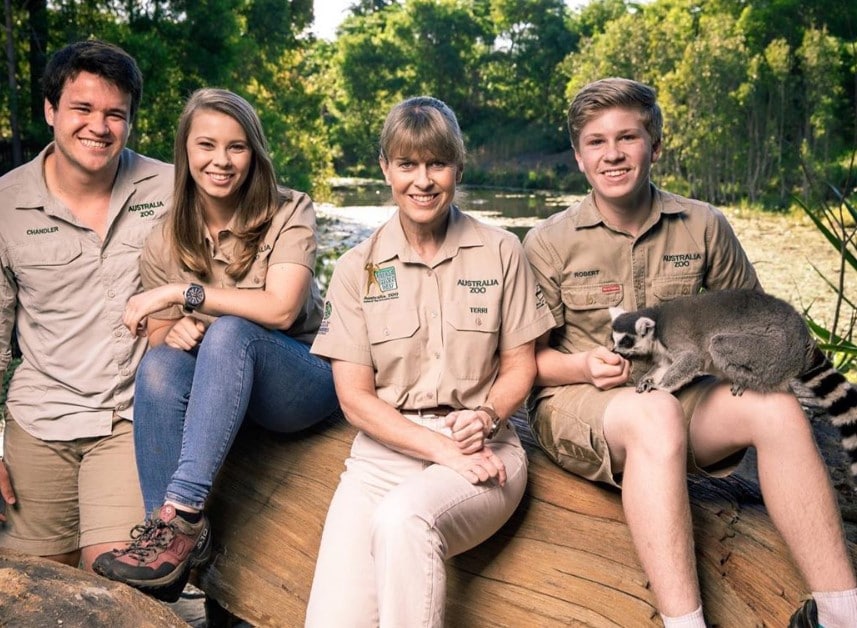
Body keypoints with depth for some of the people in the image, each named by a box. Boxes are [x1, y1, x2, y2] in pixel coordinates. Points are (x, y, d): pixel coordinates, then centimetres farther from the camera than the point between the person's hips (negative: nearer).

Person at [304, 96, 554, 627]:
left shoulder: (500, 253, 6)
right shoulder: (357, 269, 6)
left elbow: (520, 367, 9)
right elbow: (355, 396, 1)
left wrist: (486, 418, -13)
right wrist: (440, 448, -12)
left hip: (482, 449, -1)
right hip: (386, 449, 1)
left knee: (402, 518, -35)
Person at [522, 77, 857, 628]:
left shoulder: (704, 226, 4)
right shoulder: (549, 243, -3)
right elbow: (526, 359, -2)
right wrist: (585, 366, -22)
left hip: (679, 397, 3)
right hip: (577, 405, -3)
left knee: (775, 405, -24)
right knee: (656, 414, -36)